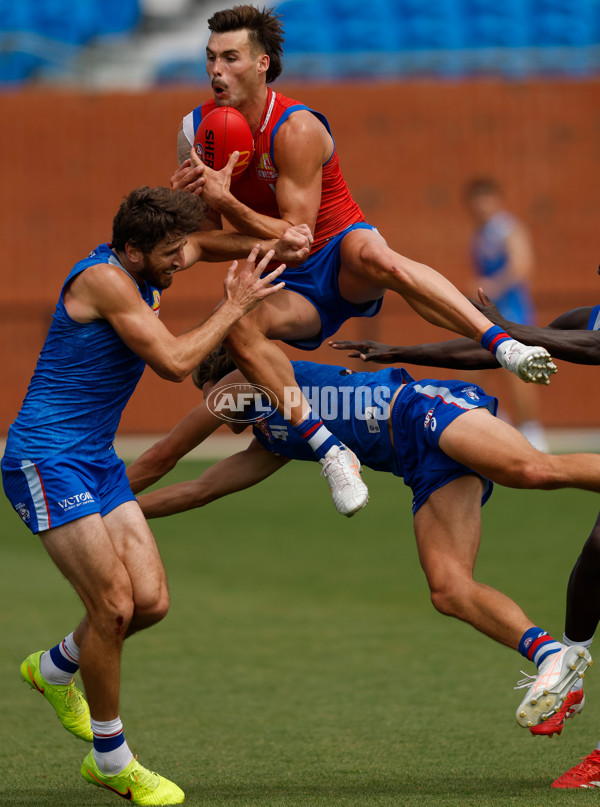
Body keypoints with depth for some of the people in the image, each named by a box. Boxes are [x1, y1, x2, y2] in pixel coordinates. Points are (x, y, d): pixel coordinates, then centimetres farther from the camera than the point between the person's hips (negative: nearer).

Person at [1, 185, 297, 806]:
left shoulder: (142, 275, 8)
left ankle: (54, 668, 28)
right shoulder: (104, 278, -19)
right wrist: (234, 306, -10)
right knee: (115, 605, -13)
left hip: (97, 462, 9)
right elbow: (175, 363, -21)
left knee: (151, 601, -1)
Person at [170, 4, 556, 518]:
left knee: (370, 253, -40)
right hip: (285, 285, 4)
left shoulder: (296, 129, -19)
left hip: (338, 253, -4)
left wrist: (225, 199, -32)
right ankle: (327, 447, -34)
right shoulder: (197, 132, -3)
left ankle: (505, 345, -46)